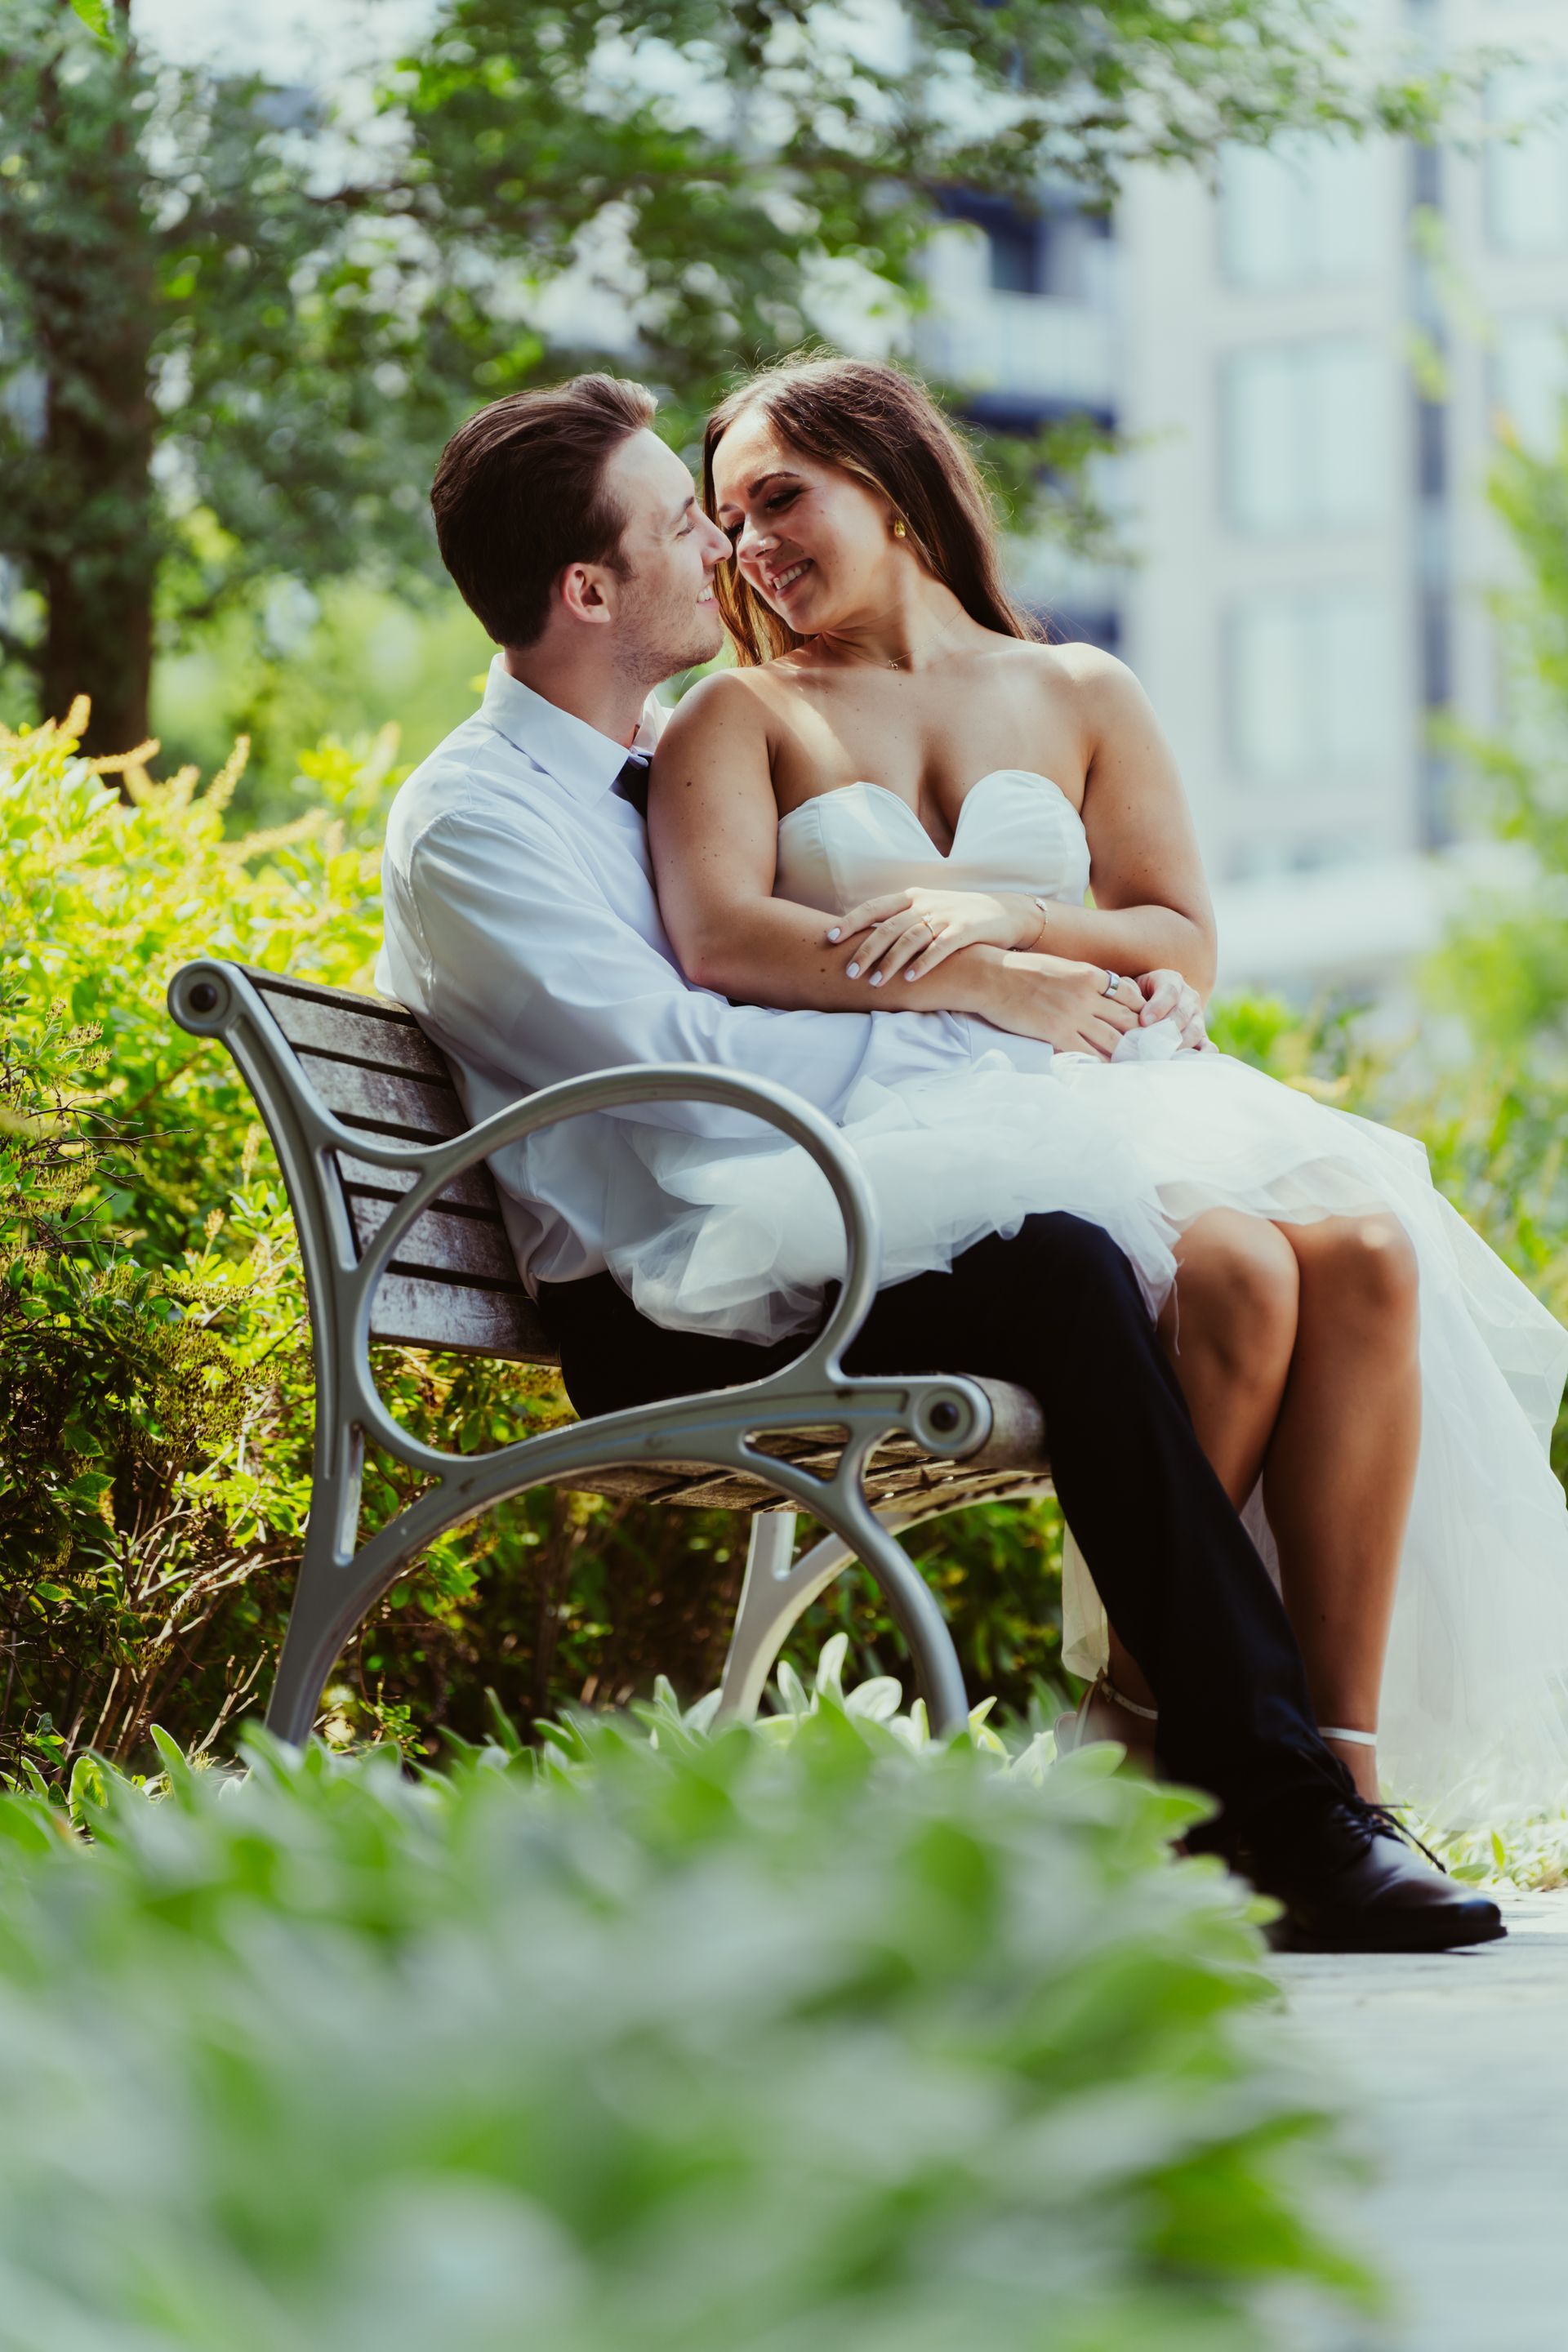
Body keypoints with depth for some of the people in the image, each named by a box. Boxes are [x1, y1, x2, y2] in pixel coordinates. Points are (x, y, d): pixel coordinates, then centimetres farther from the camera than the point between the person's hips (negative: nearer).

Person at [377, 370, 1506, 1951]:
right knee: (1066, 1276, -33)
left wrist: (1093, 1002, 7)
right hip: (675, 1308, -7)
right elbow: (687, 1064, -17)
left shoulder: (680, 749, 22)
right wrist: (978, 1011, -12)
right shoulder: (465, 824, -4)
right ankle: (1272, 1803, -32)